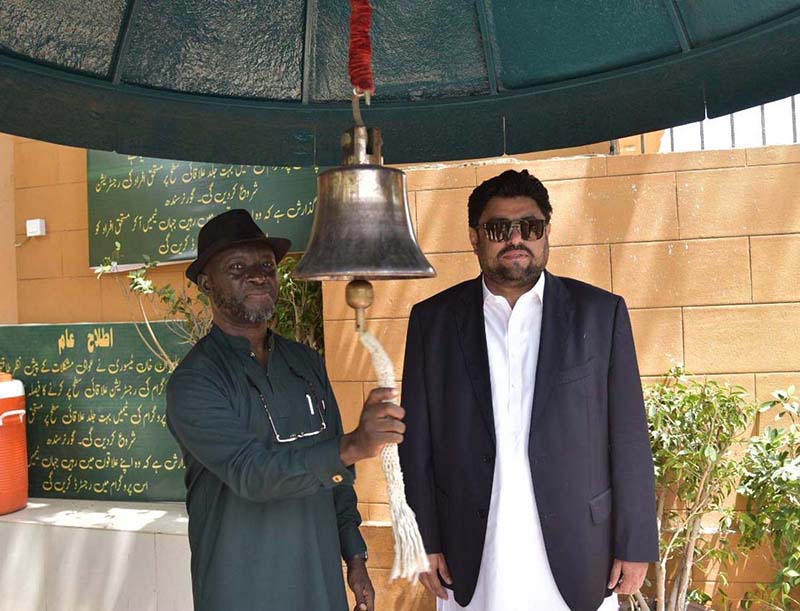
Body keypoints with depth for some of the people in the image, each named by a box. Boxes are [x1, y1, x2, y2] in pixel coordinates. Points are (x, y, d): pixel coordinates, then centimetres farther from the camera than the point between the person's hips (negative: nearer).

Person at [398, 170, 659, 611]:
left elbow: (628, 437, -1)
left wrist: (634, 545, -2)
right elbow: (417, 440, 2)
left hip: (575, 557, 0)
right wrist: (425, 541, 0)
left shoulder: (600, 313, 0)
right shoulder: (433, 319, 1)